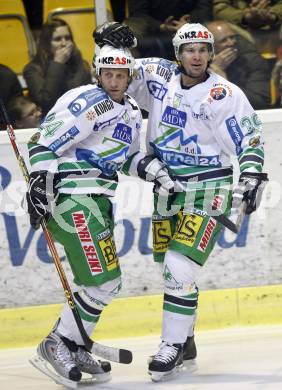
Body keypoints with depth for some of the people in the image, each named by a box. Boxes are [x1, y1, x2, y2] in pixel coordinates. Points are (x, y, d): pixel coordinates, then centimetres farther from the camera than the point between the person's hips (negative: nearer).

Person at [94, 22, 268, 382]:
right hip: (166, 189, 6)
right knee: (169, 269, 12)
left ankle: (173, 347, -9)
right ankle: (185, 336, 28)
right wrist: (109, 42, -7)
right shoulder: (159, 76, 0)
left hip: (208, 191, -6)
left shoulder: (225, 95, -13)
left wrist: (251, 177, -21)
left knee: (180, 269, -16)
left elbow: (250, 138, -8)